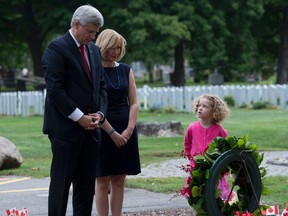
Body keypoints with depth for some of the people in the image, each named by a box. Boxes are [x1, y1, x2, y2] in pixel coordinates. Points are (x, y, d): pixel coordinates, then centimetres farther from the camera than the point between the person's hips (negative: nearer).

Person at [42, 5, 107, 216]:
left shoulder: (94, 50, 16)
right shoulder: (57, 48, -8)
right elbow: (55, 89, -15)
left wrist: (100, 113, 1)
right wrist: (79, 117, -15)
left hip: (90, 128, 7)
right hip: (66, 129, -7)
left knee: (87, 185, 8)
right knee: (61, 183, -2)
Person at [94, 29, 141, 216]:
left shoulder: (125, 70, 11)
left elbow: (134, 102, 9)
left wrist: (129, 129, -5)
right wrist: (112, 132, -13)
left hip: (126, 132, 5)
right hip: (103, 129, -5)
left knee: (119, 180, 6)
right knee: (103, 181, -2)